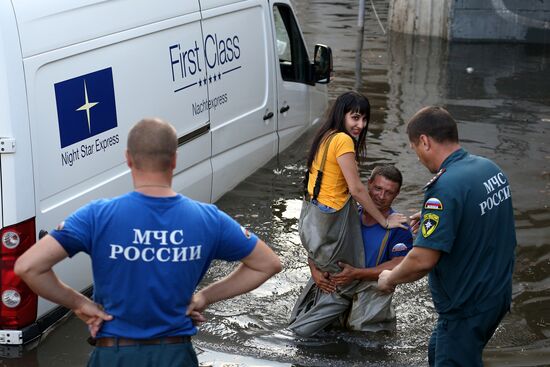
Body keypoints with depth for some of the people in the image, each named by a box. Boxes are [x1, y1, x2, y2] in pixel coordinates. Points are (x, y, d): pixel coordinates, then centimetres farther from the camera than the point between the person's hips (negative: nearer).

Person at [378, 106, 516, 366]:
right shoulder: (491, 168, 0)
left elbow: (423, 260, -29)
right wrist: (432, 217, 16)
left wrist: (389, 279, -11)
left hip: (467, 308, -9)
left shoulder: (445, 187, -27)